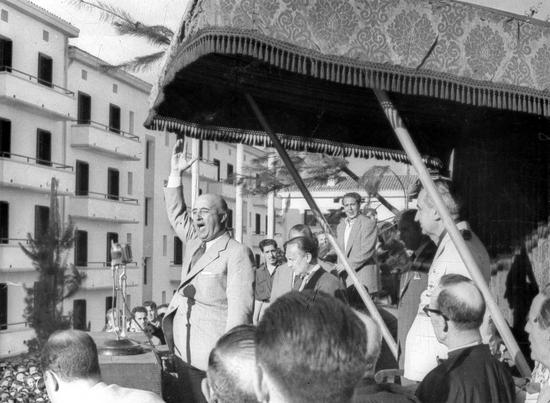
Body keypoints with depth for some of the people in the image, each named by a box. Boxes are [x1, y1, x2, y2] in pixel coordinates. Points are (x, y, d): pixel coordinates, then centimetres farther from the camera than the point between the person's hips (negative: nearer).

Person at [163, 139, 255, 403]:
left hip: (213, 354, -8)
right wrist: (175, 173, 19)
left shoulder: (237, 253, -11)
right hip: (184, 350, 8)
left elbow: (240, 305, -17)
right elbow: (176, 214, 27)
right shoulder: (195, 242, 14)